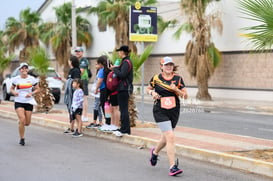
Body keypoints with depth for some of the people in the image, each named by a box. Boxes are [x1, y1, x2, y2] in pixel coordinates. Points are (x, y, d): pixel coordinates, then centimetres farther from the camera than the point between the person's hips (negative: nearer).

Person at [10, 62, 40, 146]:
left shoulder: (32, 79, -1)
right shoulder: (16, 79, -1)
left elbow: (37, 89, 7)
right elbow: (11, 88, 11)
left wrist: (31, 93, -12)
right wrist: (14, 92, -12)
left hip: (29, 102, 1)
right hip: (18, 102, -1)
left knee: (27, 123, 4)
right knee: (22, 120, -17)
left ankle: (21, 124, 42)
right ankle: (22, 139, -2)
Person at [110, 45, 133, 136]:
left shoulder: (126, 62, -14)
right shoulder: (126, 61, 17)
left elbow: (122, 74, -23)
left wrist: (115, 69, -10)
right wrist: (117, 67, 5)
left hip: (124, 88, -10)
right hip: (124, 88, 10)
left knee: (124, 109, -8)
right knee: (123, 109, 13)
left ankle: (125, 130, -6)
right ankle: (124, 128, 19)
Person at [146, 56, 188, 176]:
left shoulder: (178, 79, 1)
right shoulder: (156, 78, -2)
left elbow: (185, 96, 2)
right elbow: (148, 89, 15)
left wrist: (177, 90, -15)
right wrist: (152, 93, -7)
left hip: (174, 112, 4)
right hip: (160, 111, -4)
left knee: (165, 138, 17)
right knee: (170, 137, -17)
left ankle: (155, 152, 50)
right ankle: (172, 167, -15)